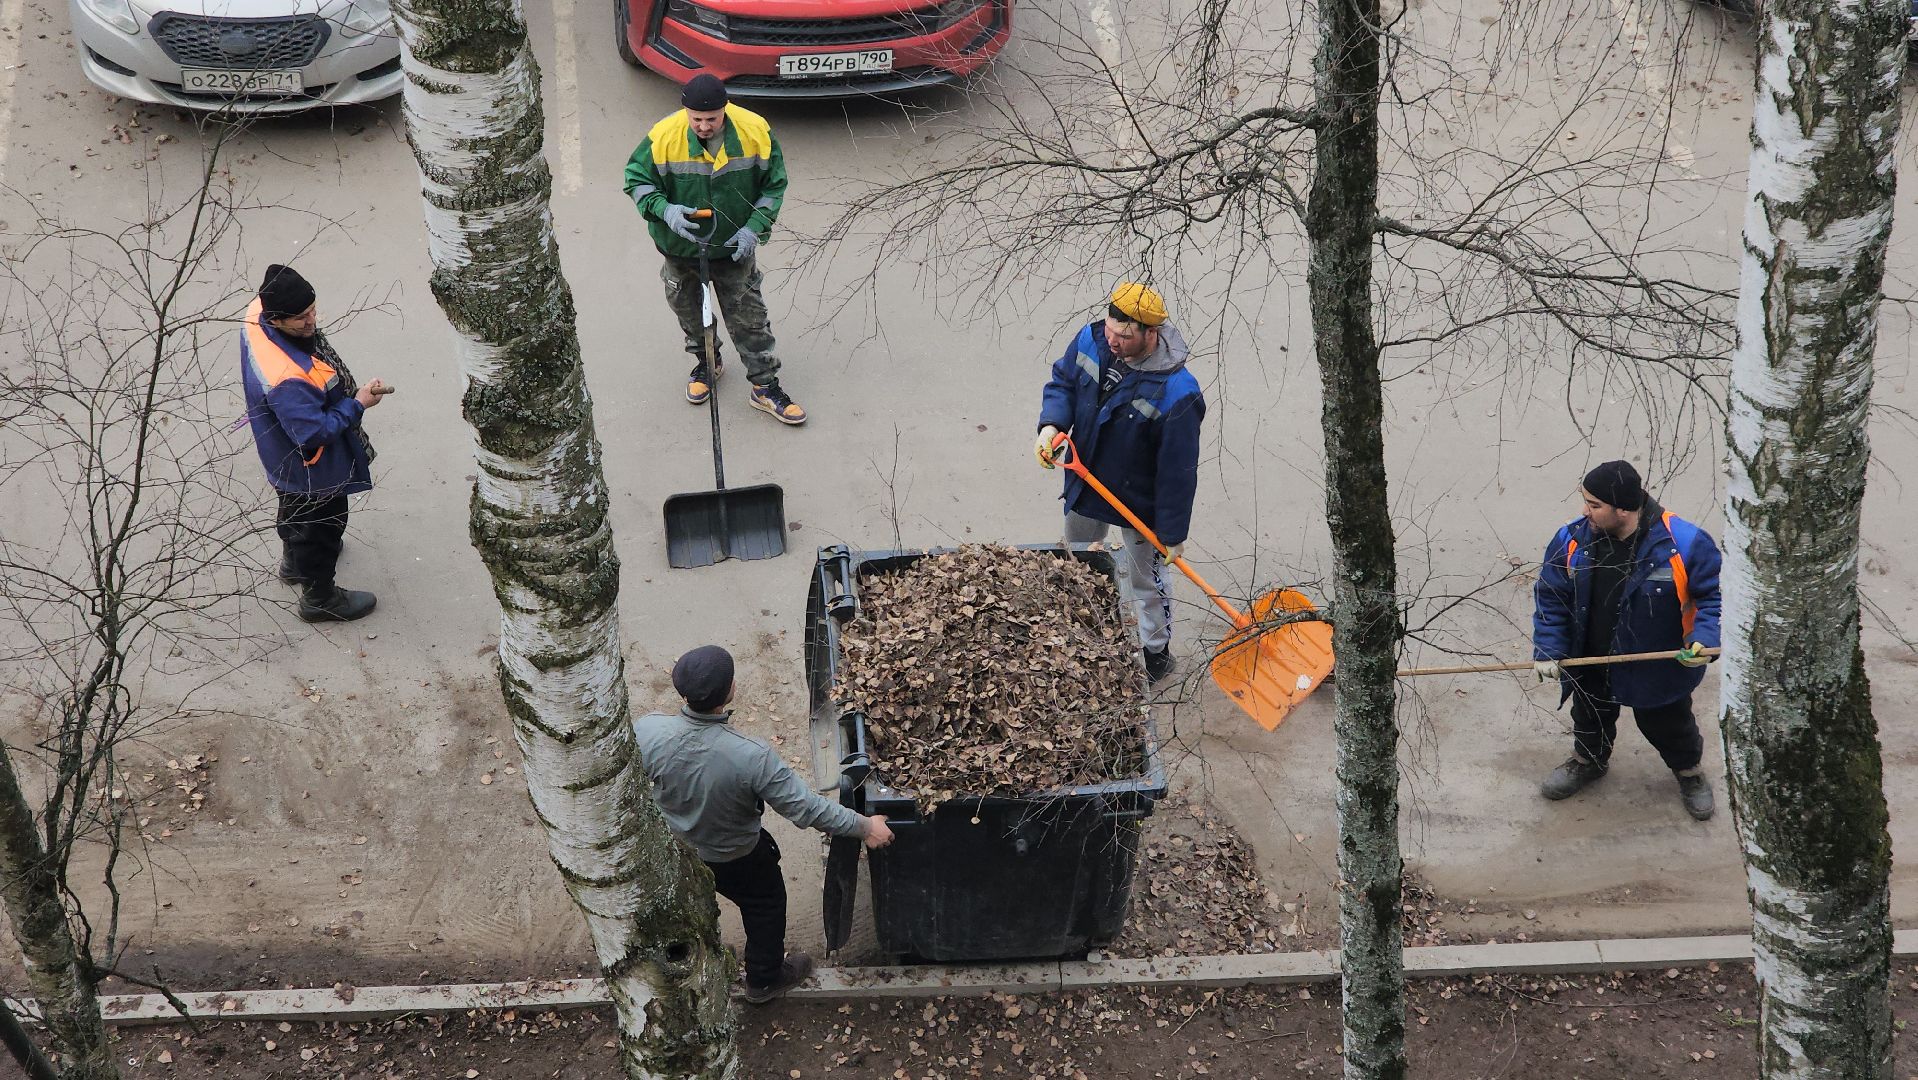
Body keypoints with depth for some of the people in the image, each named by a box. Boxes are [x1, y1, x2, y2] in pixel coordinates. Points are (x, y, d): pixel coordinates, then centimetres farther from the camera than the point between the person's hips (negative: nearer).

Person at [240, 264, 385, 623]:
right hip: (310, 470, -9)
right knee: (322, 524, 18)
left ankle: (293, 560, 63)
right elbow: (314, 433, -35)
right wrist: (357, 405, -24)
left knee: (295, 508, 35)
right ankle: (319, 597, 43)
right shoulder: (287, 379, -45)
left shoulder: (258, 312, -19)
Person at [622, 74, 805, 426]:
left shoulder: (755, 132, -19)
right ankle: (706, 363, 47)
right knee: (690, 312, 20)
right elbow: (636, 179, -10)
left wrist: (754, 228, -16)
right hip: (681, 247, 1)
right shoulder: (664, 137, -23)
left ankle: (765, 387, 20)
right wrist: (665, 210, -28)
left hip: (734, 246, 0)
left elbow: (774, 184, -6)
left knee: (749, 317, 7)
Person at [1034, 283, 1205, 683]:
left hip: (1139, 500, -6)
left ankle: (1156, 652, 43)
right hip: (1086, 482, 6)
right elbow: (1063, 381, 1)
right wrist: (1051, 425, -19)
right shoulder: (1090, 340, -19)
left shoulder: (1176, 393, -35)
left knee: (1145, 579, 17)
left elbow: (1178, 471, -26)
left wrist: (1172, 533, -18)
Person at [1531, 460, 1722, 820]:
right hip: (1589, 663, 3)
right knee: (1590, 718, 29)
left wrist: (1705, 638, -31)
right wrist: (1547, 650, -16)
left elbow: (1715, 594, -17)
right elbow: (1550, 598, -8)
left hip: (1660, 666, -3)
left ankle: (1689, 771, 52)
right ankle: (1588, 760, 60)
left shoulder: (1684, 544, -29)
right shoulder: (1572, 542, -19)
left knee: (1667, 724, 22)